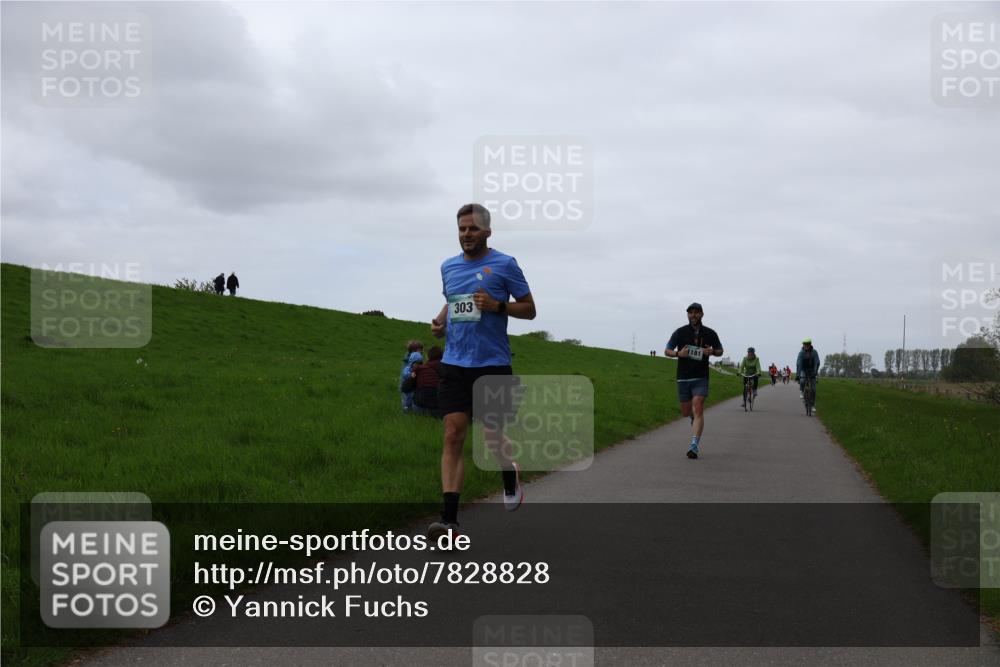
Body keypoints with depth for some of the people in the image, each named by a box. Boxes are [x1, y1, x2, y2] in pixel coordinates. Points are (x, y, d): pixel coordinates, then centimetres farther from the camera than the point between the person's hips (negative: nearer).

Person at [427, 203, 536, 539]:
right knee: (453, 437, -7)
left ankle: (511, 484, 40)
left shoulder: (504, 264, -2)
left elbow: (529, 309, 2)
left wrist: (498, 306, -16)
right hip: (454, 365, 3)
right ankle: (449, 518, -10)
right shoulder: (448, 267, 13)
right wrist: (440, 321, 7)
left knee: (493, 437, 6)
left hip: (493, 364, -3)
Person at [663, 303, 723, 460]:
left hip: (701, 378, -1)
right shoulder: (680, 333, -1)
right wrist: (678, 354, -16)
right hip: (683, 378, 1)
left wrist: (712, 351, -8)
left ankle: (694, 446, -19)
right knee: (686, 412, 9)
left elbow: (720, 351, 16)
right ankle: (695, 417, 47)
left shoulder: (710, 334, 2)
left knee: (698, 409, -15)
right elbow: (667, 351, 5)